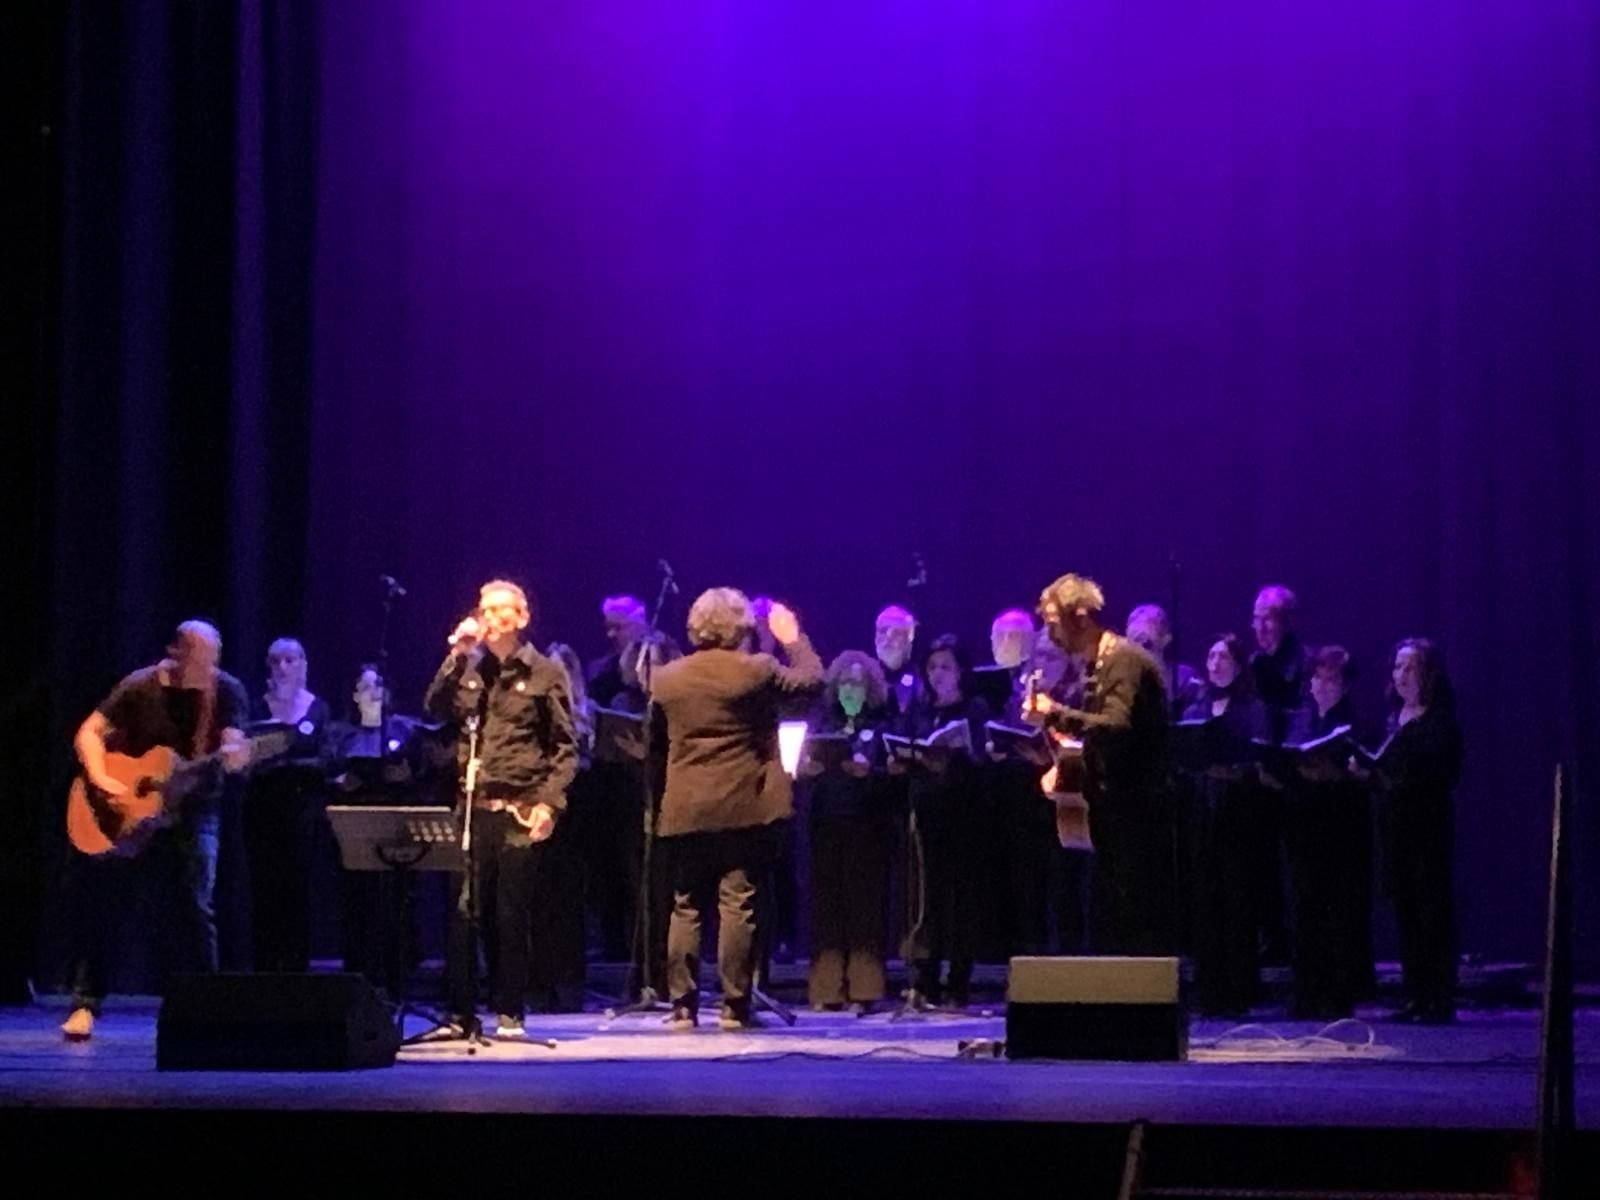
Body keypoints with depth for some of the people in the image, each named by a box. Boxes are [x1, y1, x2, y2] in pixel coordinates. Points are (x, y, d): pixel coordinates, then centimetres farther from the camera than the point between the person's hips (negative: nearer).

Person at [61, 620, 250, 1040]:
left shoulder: (226, 692, -4)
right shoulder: (140, 687, -5)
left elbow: (233, 741, -15)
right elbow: (90, 732, -3)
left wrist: (234, 756, -39)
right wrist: (99, 778, -20)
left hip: (191, 810, -1)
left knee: (194, 908, -10)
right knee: (97, 903, -1)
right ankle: (85, 1006, 7)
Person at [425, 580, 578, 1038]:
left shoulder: (545, 674, 3)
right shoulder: (469, 670, 14)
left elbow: (566, 748, 1)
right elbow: (436, 708, -2)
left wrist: (549, 802, -10)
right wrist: (457, 656, -7)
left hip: (520, 813, -3)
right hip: (473, 809, 3)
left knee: (510, 915, 1)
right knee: (462, 913, -2)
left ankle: (509, 1013, 9)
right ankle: (461, 1012, 5)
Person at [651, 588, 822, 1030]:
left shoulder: (666, 678, 2)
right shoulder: (757, 671, -8)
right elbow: (811, 679, 4)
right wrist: (793, 640, 20)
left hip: (685, 811, 3)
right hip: (745, 809, -3)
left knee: (685, 908, 10)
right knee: (739, 906, 0)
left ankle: (683, 1005, 10)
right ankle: (735, 1005, 0)